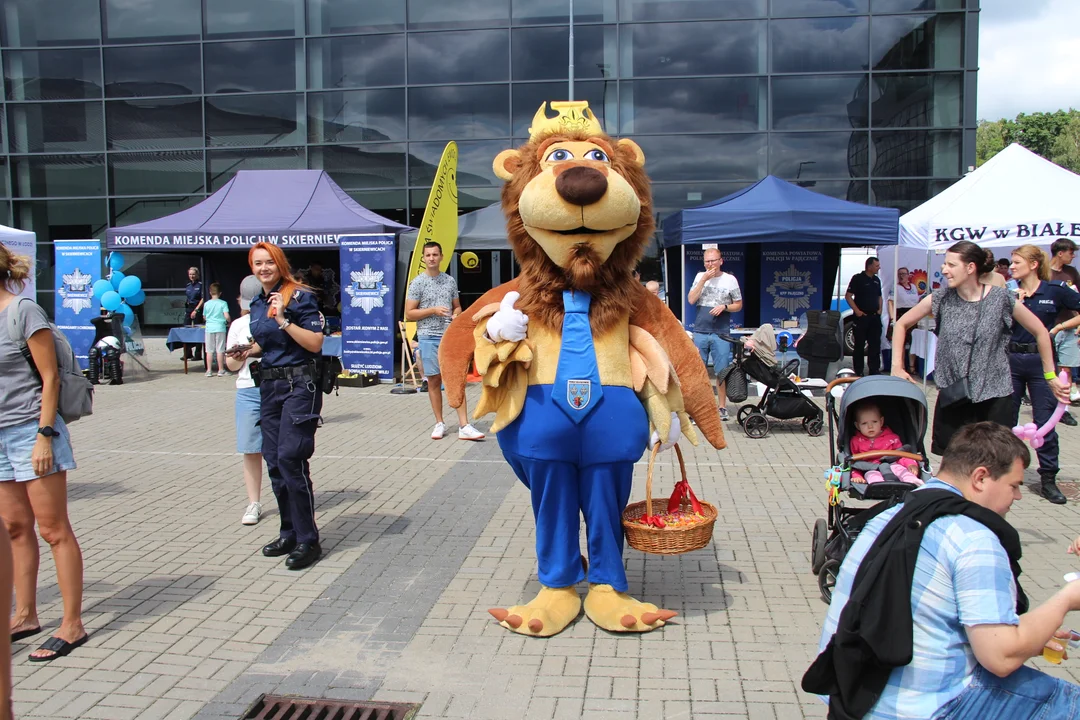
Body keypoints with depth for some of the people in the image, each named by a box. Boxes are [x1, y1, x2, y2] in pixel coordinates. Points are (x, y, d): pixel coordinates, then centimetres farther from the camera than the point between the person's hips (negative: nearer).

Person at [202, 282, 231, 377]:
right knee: (220, 350, 2)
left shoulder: (206, 304, 3)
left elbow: (204, 317, 13)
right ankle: (221, 370, 6)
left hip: (209, 328, 2)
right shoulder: (223, 303, -5)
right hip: (220, 328, -2)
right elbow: (227, 316, -12)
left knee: (209, 350, 6)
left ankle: (209, 370, 9)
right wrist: (229, 321, 9)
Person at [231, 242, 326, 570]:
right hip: (269, 384, 8)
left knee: (291, 458, -13)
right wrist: (247, 352, 8)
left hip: (299, 385, -8)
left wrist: (284, 320, -22)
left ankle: (308, 540, -3)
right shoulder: (257, 303, 14)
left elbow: (315, 343, -15)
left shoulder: (299, 297, -9)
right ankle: (289, 533, 22)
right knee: (274, 461, 9)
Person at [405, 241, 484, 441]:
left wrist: (456, 315, -4)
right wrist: (433, 310, -14)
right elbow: (409, 314, -3)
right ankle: (439, 423, 17)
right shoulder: (417, 283, -1)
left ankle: (464, 426, -5)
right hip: (428, 337, -2)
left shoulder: (450, 281, 9)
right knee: (434, 380, 5)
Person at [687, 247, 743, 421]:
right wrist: (704, 280, -9)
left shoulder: (730, 279, 2)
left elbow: (738, 305, 6)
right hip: (700, 332, 2)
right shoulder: (700, 277, 7)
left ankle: (722, 407, 11)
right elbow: (691, 300, -3)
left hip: (721, 333, -2)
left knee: (722, 372, 1)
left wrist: (724, 307, -12)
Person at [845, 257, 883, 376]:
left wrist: (879, 309, 8)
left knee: (875, 345, 6)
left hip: (875, 317, 6)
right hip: (862, 317, -6)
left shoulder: (877, 280, 13)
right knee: (859, 345, 2)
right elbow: (848, 296, -9)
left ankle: (874, 370, 13)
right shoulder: (858, 278, -6)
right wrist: (857, 311, -14)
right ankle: (858, 372, 8)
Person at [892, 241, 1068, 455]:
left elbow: (1040, 332, 6)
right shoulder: (941, 298, -2)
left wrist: (1050, 376, 8)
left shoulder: (1001, 299, -6)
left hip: (994, 396, -2)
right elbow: (902, 324, 8)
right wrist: (897, 366, 1)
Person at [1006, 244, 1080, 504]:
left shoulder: (1055, 291, -3)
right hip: (1011, 360, 3)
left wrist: (1058, 327, -5)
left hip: (1041, 361, -3)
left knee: (1045, 423, 0)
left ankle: (1048, 479, 8)